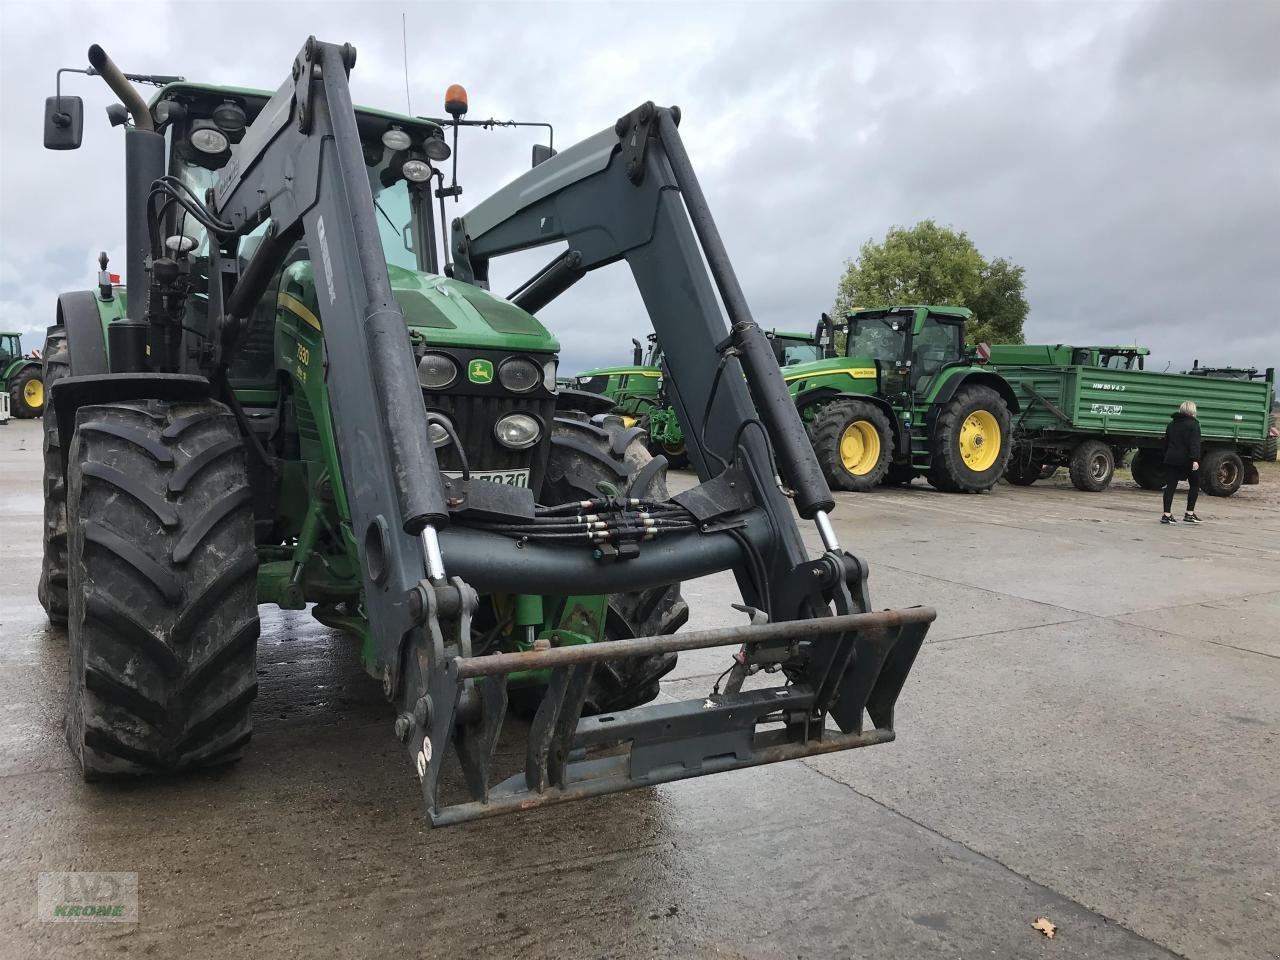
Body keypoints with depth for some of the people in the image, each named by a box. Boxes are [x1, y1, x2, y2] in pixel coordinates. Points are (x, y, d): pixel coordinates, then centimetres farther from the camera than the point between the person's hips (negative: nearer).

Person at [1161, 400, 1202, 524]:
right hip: (1187, 460, -5)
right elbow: (1195, 444, -16)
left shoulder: (1172, 424, 14)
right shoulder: (1193, 424, -7)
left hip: (1171, 459, 5)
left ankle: (1166, 514, -3)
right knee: (1194, 485, 10)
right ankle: (1189, 514, 5)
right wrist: (1195, 459, -22)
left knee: (1170, 486, 3)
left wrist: (1166, 457, 27)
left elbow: (1166, 442, 20)